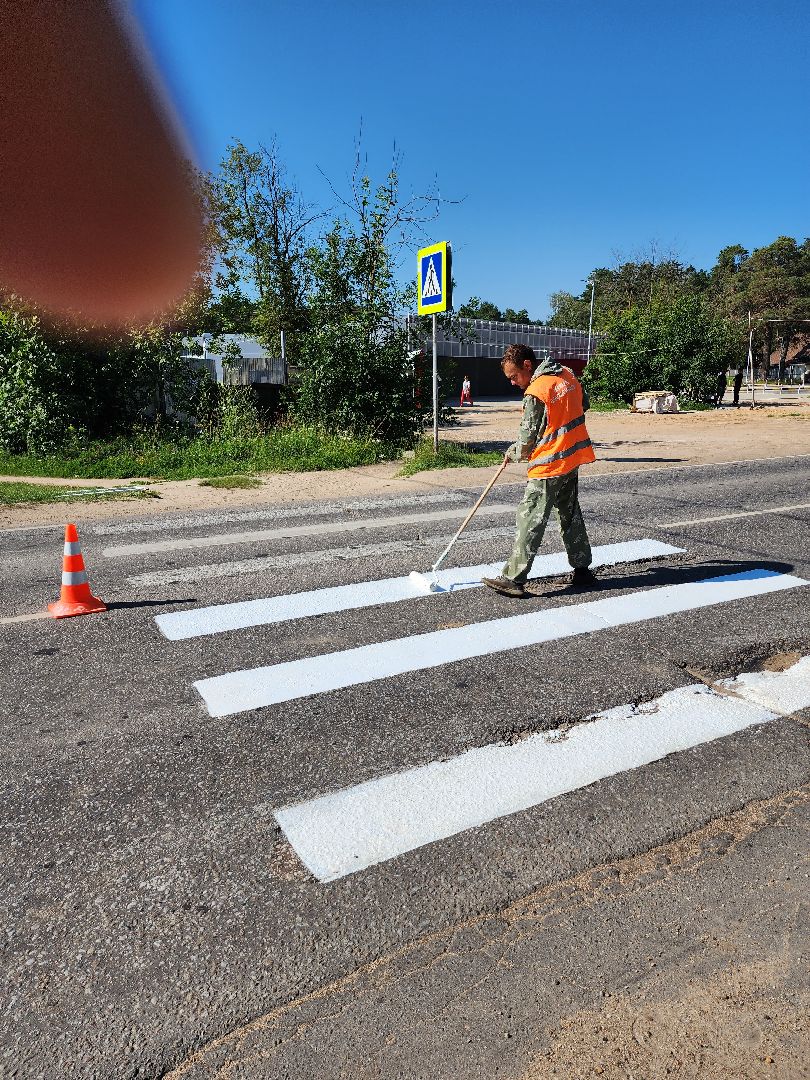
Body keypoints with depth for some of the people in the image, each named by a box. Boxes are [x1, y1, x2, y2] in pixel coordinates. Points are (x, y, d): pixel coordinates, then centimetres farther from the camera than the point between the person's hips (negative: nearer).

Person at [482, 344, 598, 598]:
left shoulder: (535, 393, -19)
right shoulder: (567, 375, 4)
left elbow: (527, 441, -14)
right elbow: (583, 405, 21)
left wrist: (512, 454, 5)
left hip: (549, 466, -8)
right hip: (573, 460, 8)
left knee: (530, 520, -4)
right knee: (571, 516, 17)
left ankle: (513, 579, -1)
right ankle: (582, 571, 24)